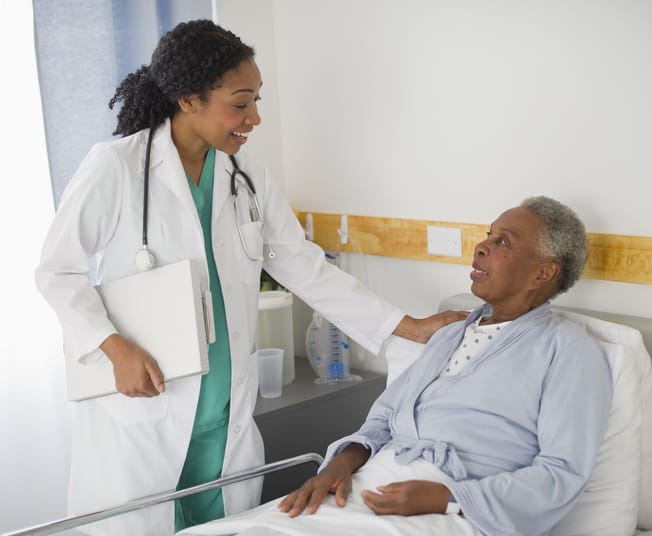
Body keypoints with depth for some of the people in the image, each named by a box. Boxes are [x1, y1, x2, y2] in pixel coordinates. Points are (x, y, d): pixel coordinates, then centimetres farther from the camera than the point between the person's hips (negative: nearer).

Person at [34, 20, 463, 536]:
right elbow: (57, 270, -3)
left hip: (227, 415, 5)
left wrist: (410, 326, 1)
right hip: (139, 408, -4)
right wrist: (114, 346, -19)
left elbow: (305, 266, 6)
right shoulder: (116, 166, -9)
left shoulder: (247, 177, 4)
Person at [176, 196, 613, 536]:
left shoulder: (570, 351, 2)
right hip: (368, 485, 6)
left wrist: (445, 498, -16)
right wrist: (346, 459, 0)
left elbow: (563, 472, -7)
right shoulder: (449, 335, 24)